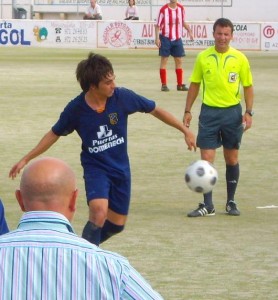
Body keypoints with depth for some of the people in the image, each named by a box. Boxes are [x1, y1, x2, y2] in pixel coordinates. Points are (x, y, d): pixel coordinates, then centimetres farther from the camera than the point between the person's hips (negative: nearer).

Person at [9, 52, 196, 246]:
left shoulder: (122, 97, -16)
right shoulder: (76, 109, -17)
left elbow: (155, 110, -2)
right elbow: (54, 134, 0)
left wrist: (185, 130, 2)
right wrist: (26, 159, 1)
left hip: (120, 168, 3)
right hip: (95, 168, -3)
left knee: (117, 224, 10)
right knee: (99, 213, -28)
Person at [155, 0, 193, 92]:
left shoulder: (181, 9, 0)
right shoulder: (164, 9, -12)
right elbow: (158, 25, -9)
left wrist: (189, 31, 4)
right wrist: (157, 38, -15)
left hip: (177, 39, 4)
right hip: (165, 38, -4)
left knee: (179, 60, 8)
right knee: (164, 60, 0)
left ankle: (180, 84, 16)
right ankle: (164, 85, 4)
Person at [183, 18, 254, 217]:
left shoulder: (240, 59, -2)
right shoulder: (203, 57, 0)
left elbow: (248, 86, 4)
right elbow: (195, 84, 9)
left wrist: (248, 112, -6)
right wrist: (188, 111, 5)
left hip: (232, 112, 0)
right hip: (209, 111, 0)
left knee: (232, 159, 9)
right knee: (206, 159, -5)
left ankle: (231, 202, 22)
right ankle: (208, 206, 0)